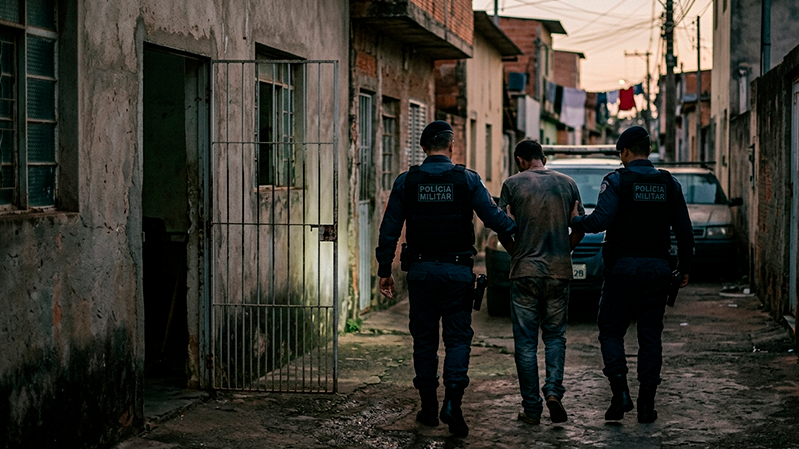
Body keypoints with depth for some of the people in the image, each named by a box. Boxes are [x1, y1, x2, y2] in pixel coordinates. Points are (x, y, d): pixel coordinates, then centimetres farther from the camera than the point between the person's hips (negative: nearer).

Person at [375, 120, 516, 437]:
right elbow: (493, 217, -6)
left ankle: (428, 408, 15)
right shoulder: (467, 180, -4)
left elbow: (389, 229, 1)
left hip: (420, 271, 1)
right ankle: (452, 400, -16)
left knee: (424, 339, 10)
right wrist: (521, 231, 11)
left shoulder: (406, 182, 1)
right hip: (457, 271, -1)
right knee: (458, 337, 2)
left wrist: (385, 270, 7)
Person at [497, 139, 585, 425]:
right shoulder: (567, 184, 6)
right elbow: (580, 229, 7)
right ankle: (553, 391, -7)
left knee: (526, 342, 4)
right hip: (559, 272, 2)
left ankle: (531, 409, 6)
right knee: (555, 336, 14)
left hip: (524, 272, -2)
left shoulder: (513, 184, -1)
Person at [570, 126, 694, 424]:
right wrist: (684, 267, 16)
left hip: (623, 267, -3)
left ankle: (620, 391, -9)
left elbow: (601, 219, -19)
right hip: (658, 269, 4)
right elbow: (684, 231, 7)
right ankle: (646, 404, 6)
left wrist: (573, 222, -3)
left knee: (611, 330, 8)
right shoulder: (669, 184, 7)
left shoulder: (617, 181, -7)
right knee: (650, 336, 7)